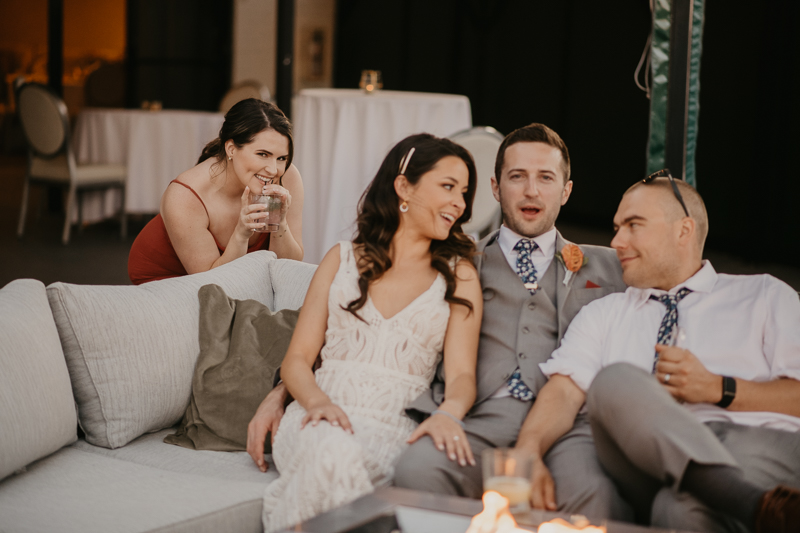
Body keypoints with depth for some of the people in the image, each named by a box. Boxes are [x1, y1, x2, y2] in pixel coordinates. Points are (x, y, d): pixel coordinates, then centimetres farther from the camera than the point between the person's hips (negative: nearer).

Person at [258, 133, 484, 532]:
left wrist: (449, 413, -21)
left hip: (396, 428, -1)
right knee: (335, 455, -36)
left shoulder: (459, 275, 16)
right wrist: (318, 401, -12)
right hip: (324, 416, 1)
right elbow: (297, 358, 11)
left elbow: (461, 373, 3)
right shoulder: (342, 259, 18)